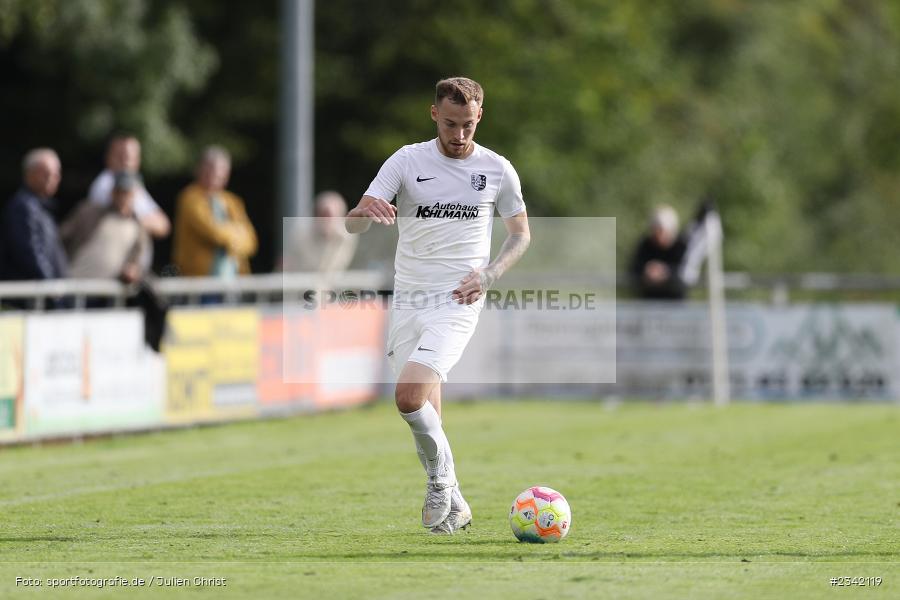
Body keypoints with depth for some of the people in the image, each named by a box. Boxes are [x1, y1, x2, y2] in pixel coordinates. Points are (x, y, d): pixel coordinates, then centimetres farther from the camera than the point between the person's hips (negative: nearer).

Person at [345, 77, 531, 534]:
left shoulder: (497, 170, 1)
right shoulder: (407, 161, 0)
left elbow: (520, 233, 13)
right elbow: (352, 225, -5)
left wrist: (488, 274, -6)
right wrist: (366, 212, -31)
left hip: (457, 303, -3)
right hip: (407, 302, 3)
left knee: (410, 396, -22)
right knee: (426, 416, 5)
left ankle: (442, 484, -2)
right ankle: (452, 507, 22)